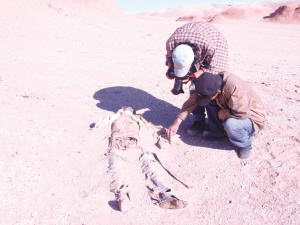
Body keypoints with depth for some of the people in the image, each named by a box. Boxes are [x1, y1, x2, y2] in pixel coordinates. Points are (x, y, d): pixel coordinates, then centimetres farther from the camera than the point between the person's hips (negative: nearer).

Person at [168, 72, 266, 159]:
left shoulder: (234, 88, -38)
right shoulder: (212, 85, -15)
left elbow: (242, 113, -37)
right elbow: (193, 101, -12)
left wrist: (224, 113, -19)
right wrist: (177, 122, -15)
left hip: (252, 118, -6)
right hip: (231, 113, 7)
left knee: (230, 123, -37)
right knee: (209, 102, -10)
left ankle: (245, 145, -5)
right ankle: (218, 132, 6)